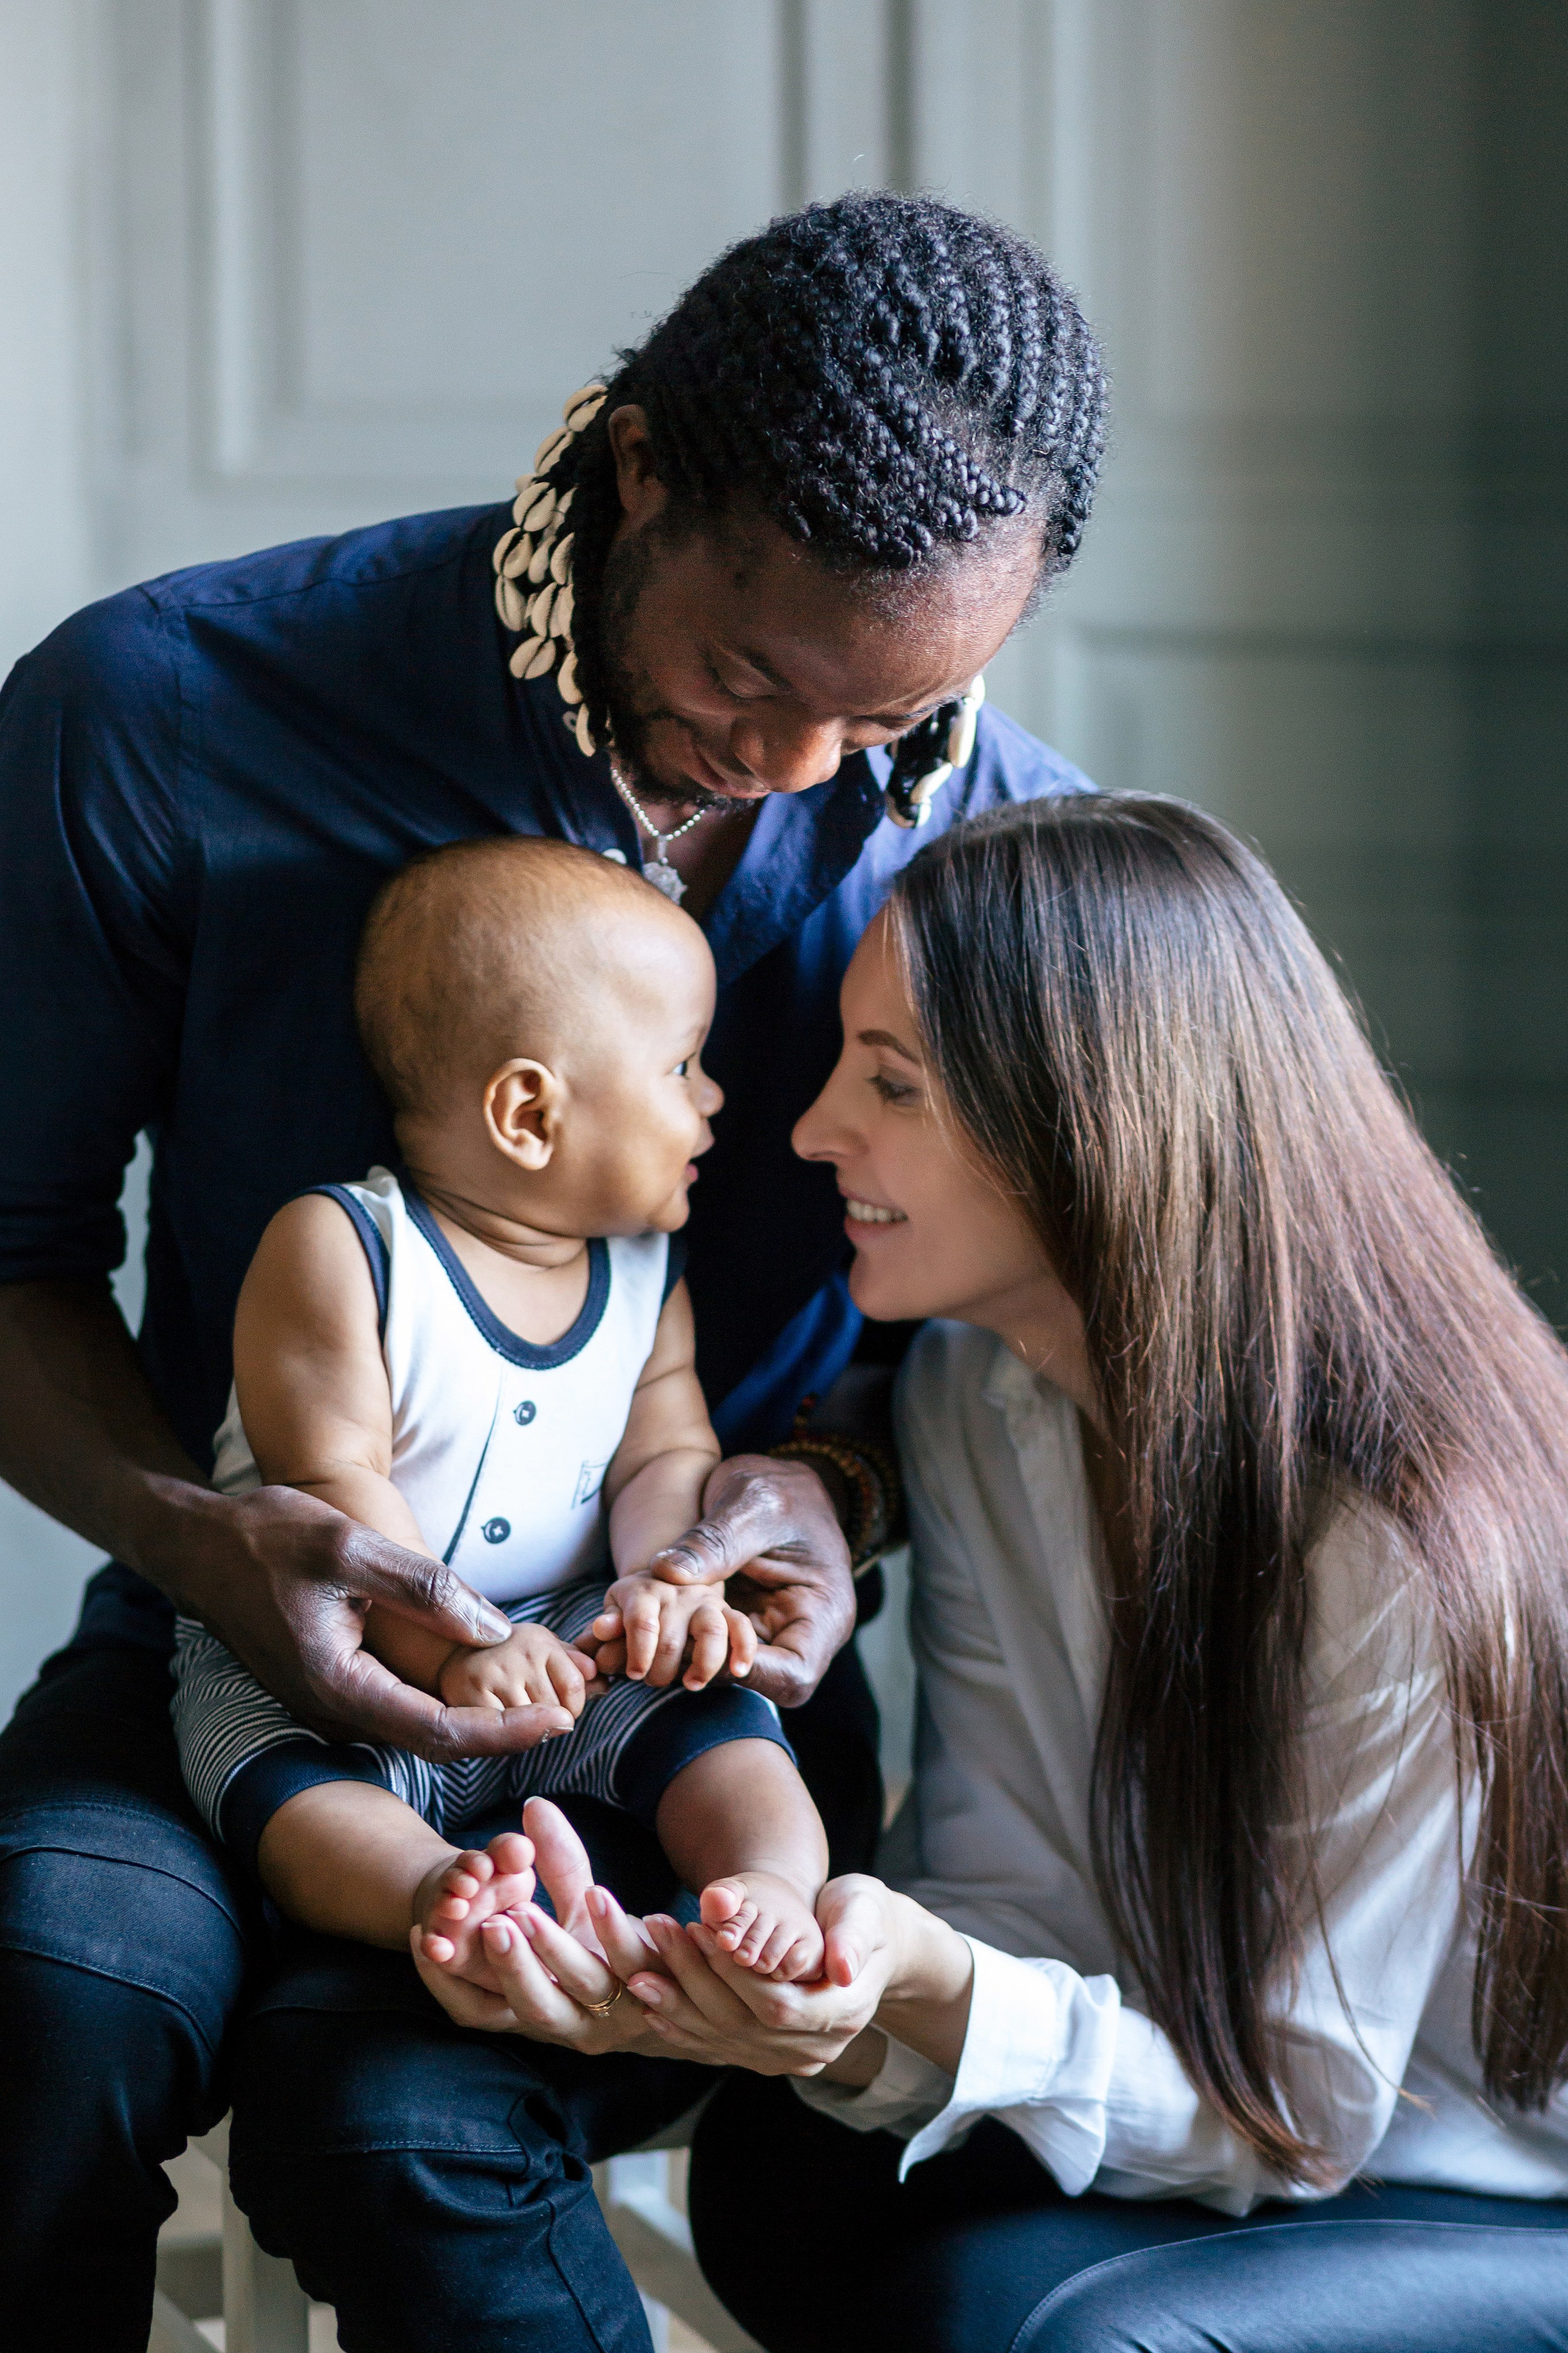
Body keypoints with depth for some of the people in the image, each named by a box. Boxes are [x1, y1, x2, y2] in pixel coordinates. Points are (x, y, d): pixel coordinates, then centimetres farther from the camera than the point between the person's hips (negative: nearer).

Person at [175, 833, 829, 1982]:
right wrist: (448, 1651, -32)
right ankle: (438, 1894, -57)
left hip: (570, 1643, 4)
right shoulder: (336, 1249, -13)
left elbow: (668, 1455, 2)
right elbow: (329, 1481, -20)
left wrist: (664, 1572, -22)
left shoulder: (646, 1268, 6)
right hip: (317, 1663, -4)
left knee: (716, 1712, -21)